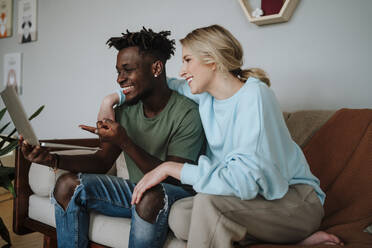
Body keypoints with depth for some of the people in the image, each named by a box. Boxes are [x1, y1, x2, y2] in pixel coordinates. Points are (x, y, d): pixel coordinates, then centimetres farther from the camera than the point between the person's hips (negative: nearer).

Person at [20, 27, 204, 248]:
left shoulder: (187, 114, -18)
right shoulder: (125, 110, 3)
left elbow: (175, 177, -21)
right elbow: (103, 161, 3)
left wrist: (125, 142, -31)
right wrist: (53, 159, -13)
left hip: (175, 195, -6)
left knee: (150, 196, -39)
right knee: (67, 184, -7)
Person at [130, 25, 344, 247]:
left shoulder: (254, 96, -21)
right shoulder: (204, 95, 2)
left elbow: (245, 180, -31)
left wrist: (169, 168, -25)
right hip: (253, 195, 9)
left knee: (207, 200, -31)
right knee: (179, 217, -15)